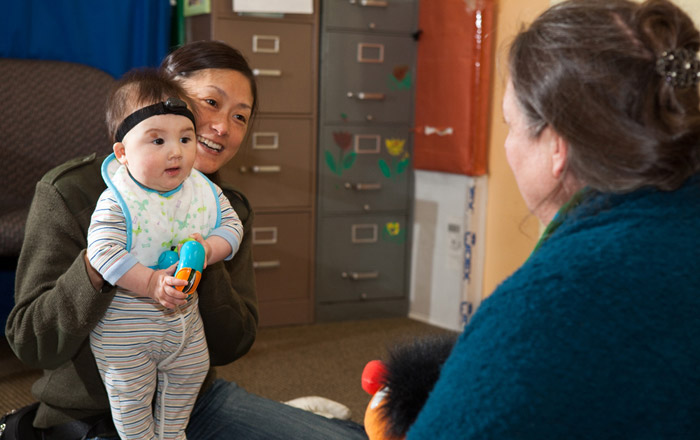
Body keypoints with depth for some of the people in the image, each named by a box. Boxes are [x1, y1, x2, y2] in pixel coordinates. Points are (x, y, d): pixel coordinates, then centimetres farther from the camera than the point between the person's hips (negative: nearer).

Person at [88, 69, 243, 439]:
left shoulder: (203, 191, -7)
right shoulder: (117, 202, -25)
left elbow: (231, 224, -2)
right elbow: (103, 251, -31)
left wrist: (208, 249, -23)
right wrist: (151, 283, -36)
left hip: (184, 316, 6)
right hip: (125, 326, -5)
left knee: (189, 374, 23)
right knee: (130, 394, 9)